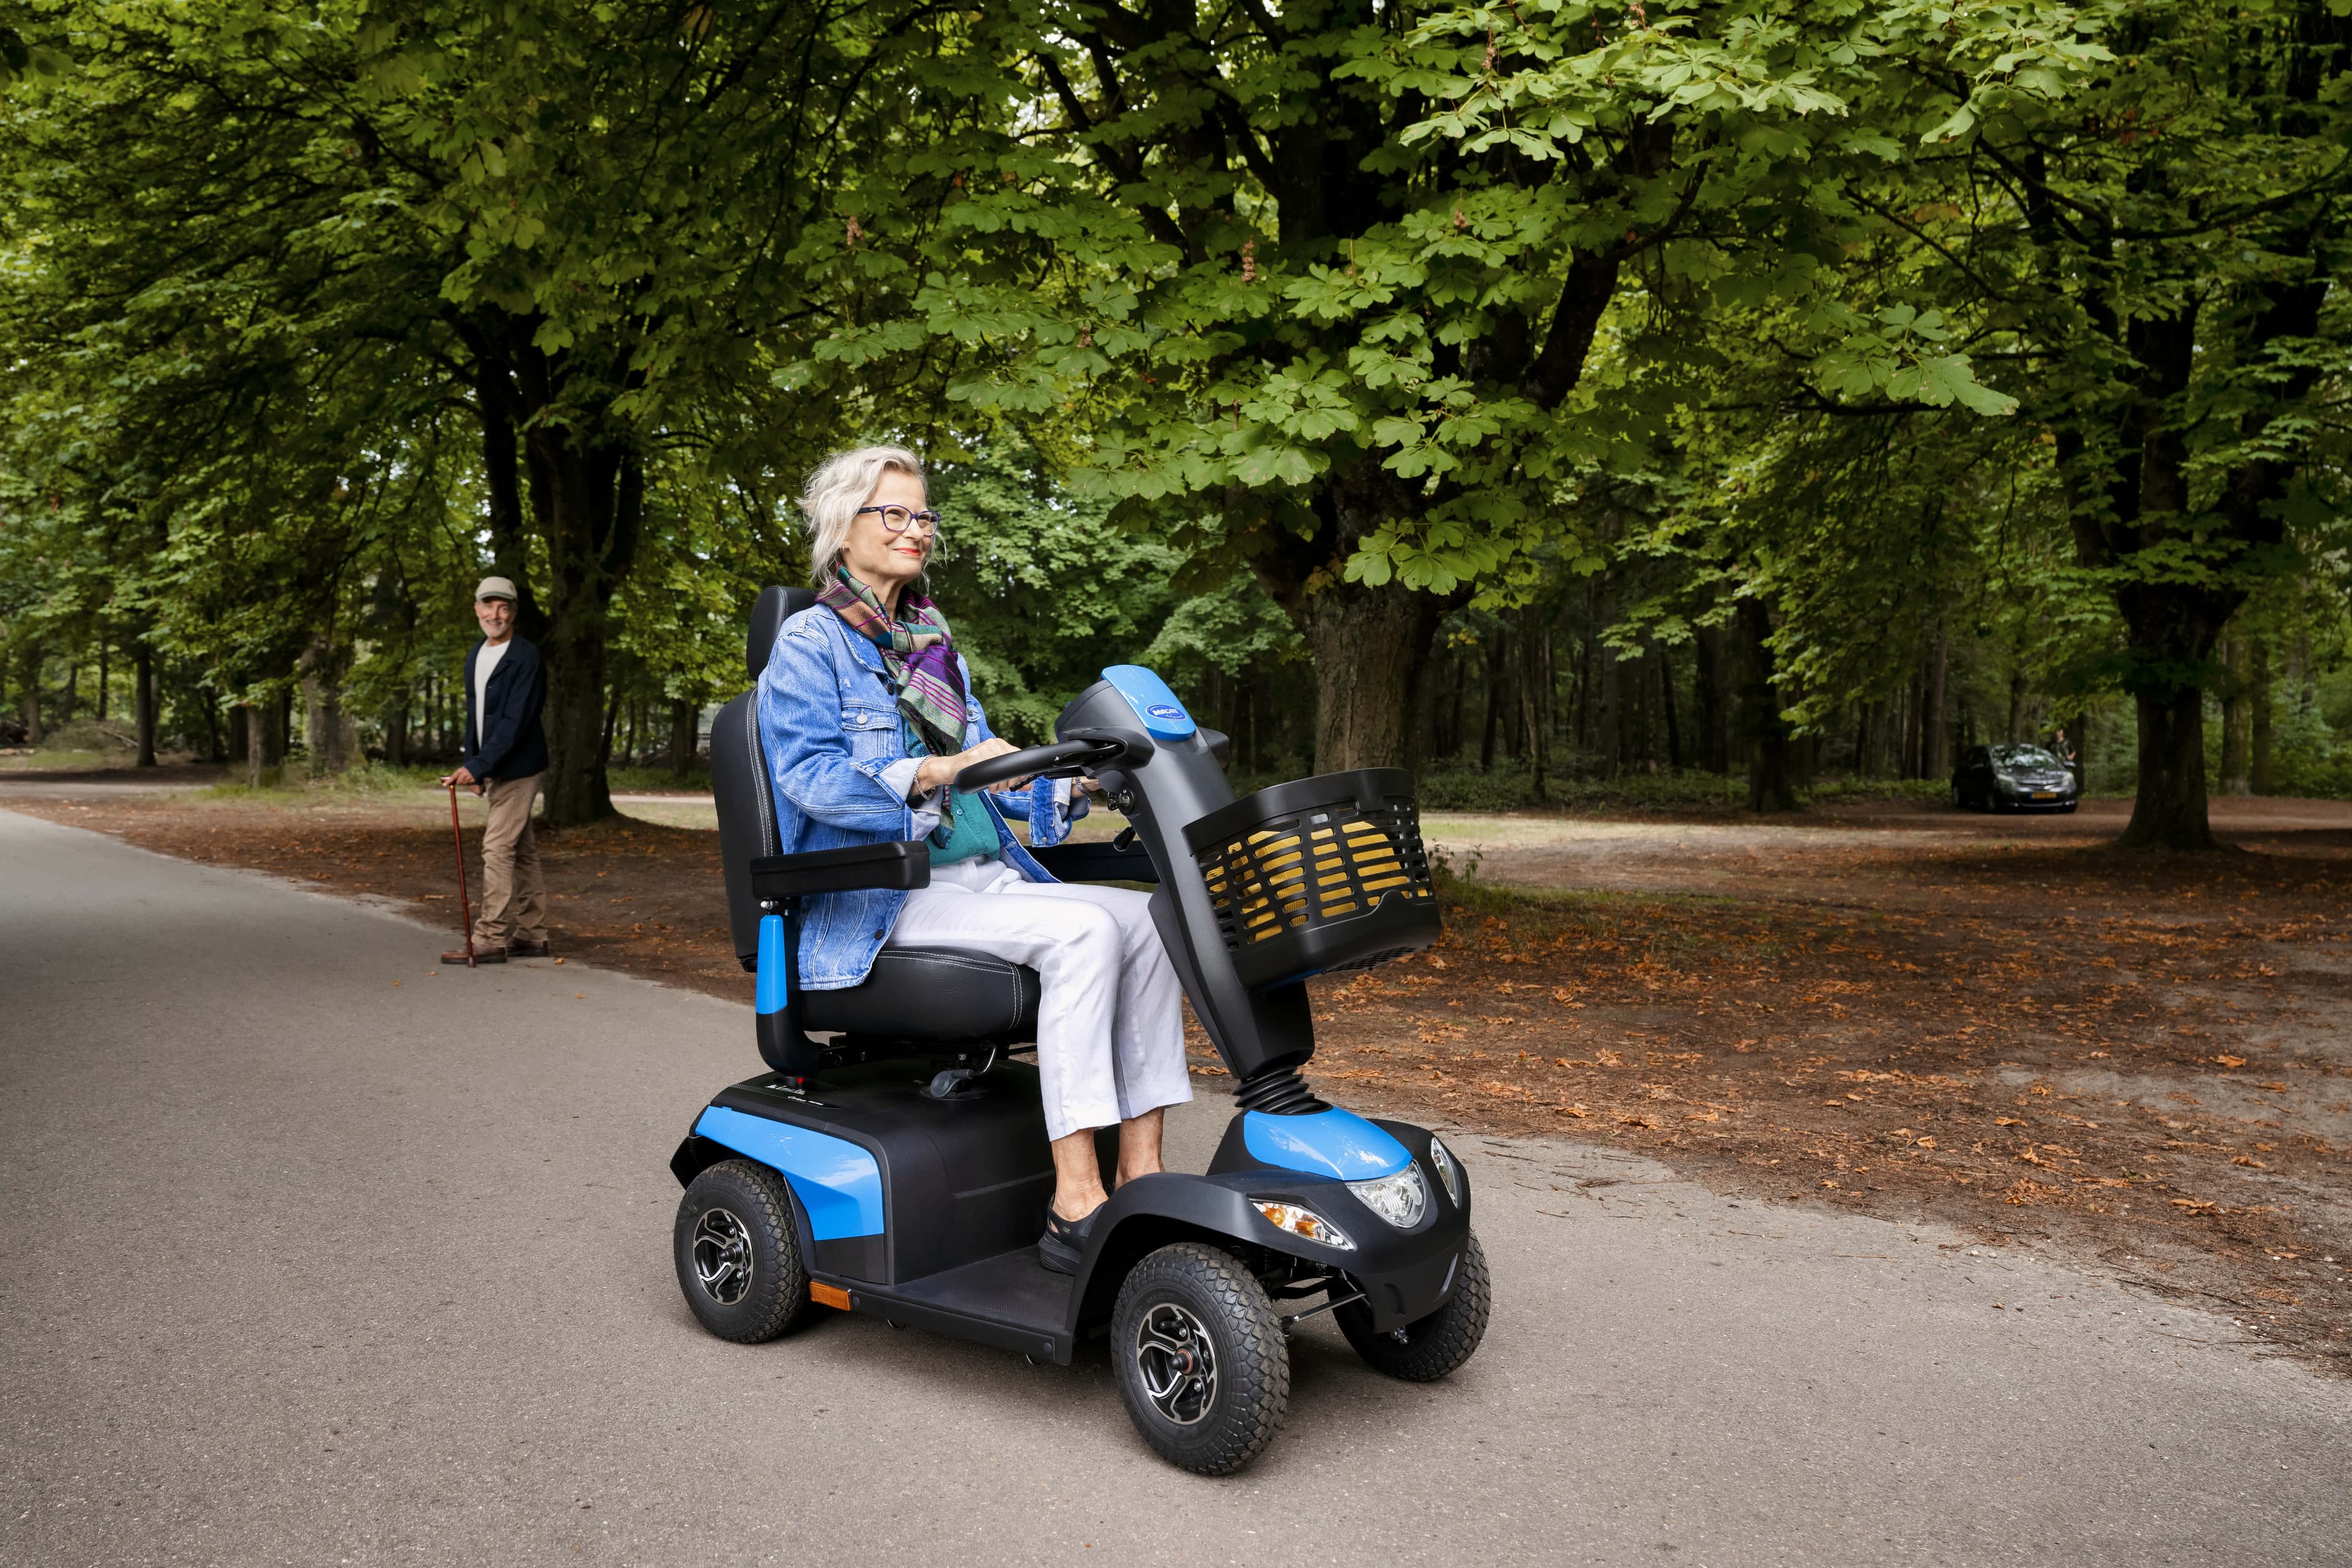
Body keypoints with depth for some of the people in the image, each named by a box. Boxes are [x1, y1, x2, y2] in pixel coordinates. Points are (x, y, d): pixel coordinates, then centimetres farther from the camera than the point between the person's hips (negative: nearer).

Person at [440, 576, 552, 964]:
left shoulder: (526, 658, -15)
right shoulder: (475, 656, 13)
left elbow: (516, 722, -21)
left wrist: (477, 766, -24)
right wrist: (473, 766, 11)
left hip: (517, 768, -9)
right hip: (493, 769, 9)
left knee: (498, 849, -10)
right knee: (521, 851, 12)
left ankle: (490, 940, -6)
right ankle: (532, 936, 18)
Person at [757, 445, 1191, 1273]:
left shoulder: (934, 644, 22)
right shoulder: (809, 643, -1)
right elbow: (810, 777, -15)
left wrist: (1071, 784, 4)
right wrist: (938, 771, -27)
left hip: (983, 875, 7)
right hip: (883, 898, -7)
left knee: (1147, 918, -15)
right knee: (1082, 931, -29)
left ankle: (1140, 1171, -16)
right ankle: (1074, 1209, -29)